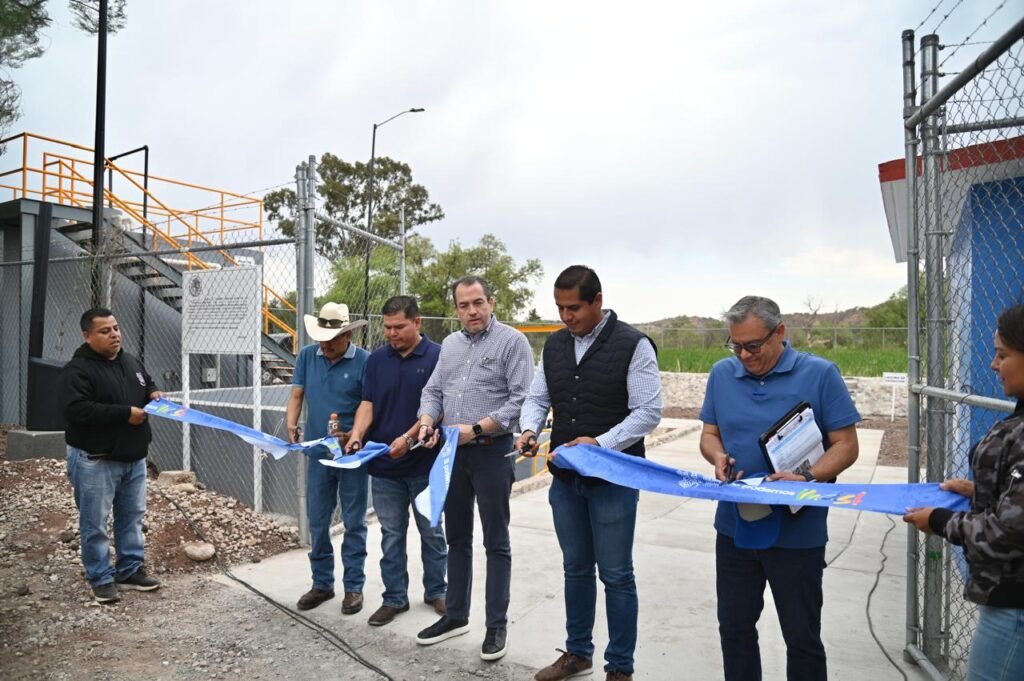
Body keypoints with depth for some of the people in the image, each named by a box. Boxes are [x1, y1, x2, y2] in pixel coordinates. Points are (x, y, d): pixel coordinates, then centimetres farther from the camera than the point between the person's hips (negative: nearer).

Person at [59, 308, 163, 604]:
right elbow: (76, 410, -26)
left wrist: (153, 394, 2)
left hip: (133, 457, 7)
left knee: (132, 517, 15)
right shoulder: (77, 370, -15)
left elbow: (147, 384, 26)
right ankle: (101, 579, 17)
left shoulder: (131, 361, 8)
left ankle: (131, 570, 27)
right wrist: (125, 413, -25)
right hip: (95, 461, -7)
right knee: (95, 523, 4)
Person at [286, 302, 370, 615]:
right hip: (318, 452, 4)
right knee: (317, 522, 12)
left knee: (354, 523, 7)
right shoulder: (307, 356, 2)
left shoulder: (364, 361, -11)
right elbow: (297, 395, 4)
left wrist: (353, 435, -26)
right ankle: (322, 583, 28)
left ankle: (354, 586, 20)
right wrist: (291, 425, -14)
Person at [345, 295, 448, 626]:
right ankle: (394, 597, 24)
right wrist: (356, 436, -14)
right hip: (384, 464, 3)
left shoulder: (437, 356, -8)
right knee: (391, 535, 12)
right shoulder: (377, 359, 4)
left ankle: (436, 591, 29)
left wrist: (409, 438, -21)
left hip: (425, 462, -3)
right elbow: (367, 403, 3)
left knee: (431, 532, 12)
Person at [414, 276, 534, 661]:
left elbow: (521, 399, -16)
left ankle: (497, 624, 18)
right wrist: (427, 421, -7)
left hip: (492, 452, -6)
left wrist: (476, 429, -20)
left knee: (495, 542, 5)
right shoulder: (449, 345, 13)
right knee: (457, 538, 16)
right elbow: (433, 391, 13)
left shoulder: (512, 341, -9)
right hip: (453, 453, 6)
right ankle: (456, 615, 30)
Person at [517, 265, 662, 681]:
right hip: (565, 478, 5)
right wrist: (530, 429, -10)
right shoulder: (554, 345, 6)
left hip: (613, 479, -5)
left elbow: (649, 412, -15)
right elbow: (537, 399, 11)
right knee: (575, 568, 18)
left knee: (616, 575, 6)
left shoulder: (632, 345, -12)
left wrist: (602, 443, -25)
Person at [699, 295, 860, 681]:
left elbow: (846, 445, -7)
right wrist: (718, 457, -13)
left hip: (796, 531, -3)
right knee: (734, 628, 17)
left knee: (802, 637, 11)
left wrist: (807, 478, -25)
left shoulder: (819, 374, -8)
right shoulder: (722, 374, 3)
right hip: (734, 526, 4)